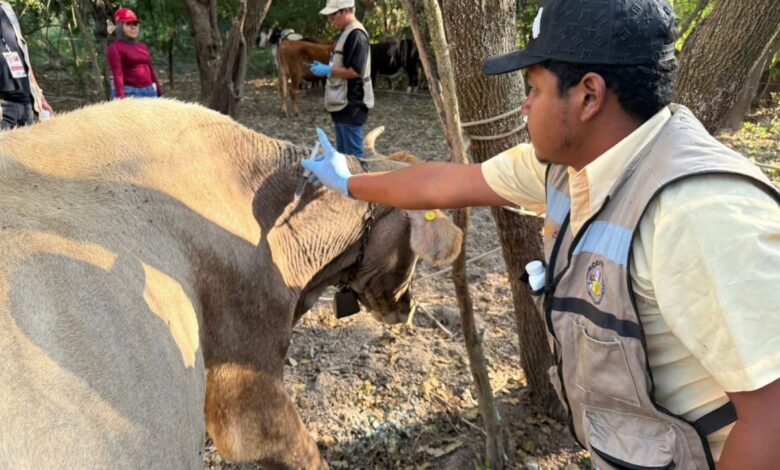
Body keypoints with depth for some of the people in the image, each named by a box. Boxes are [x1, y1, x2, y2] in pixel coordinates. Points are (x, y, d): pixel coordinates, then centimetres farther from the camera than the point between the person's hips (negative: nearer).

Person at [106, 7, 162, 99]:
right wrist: (121, 99, -27)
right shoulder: (115, 48, -4)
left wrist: (159, 94, 15)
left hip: (150, 92, 6)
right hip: (128, 93, -6)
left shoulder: (142, 46, 16)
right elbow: (117, 75, -16)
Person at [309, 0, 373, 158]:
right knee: (342, 152, 16)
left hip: (351, 104, -10)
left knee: (353, 153, -5)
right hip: (343, 103, 10)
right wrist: (325, 67, 8)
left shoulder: (356, 35, -16)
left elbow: (355, 71, -23)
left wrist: (328, 70, -15)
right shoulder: (347, 33, 16)